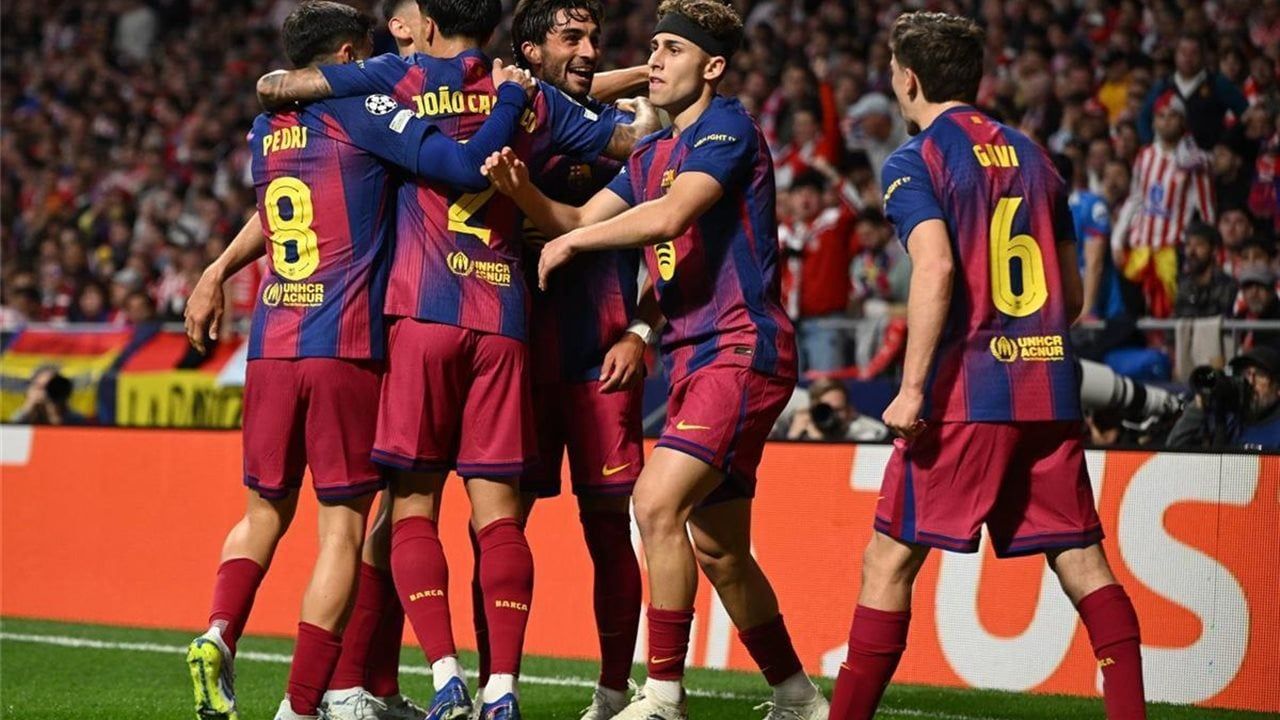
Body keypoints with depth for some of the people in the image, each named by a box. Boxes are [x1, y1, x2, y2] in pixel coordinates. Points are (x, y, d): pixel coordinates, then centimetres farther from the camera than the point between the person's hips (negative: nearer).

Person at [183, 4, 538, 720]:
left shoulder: (266, 131, 14)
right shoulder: (364, 111, -5)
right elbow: (467, 166, -14)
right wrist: (512, 95, -1)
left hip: (272, 347, 5)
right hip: (346, 349, -5)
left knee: (266, 509, 19)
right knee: (343, 525, 0)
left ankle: (219, 634, -5)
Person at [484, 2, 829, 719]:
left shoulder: (727, 128, -9)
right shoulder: (653, 153, 19)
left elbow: (668, 217, -23)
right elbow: (581, 220, 13)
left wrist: (570, 242, -11)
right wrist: (524, 190, -7)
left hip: (742, 350, -10)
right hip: (696, 358, 10)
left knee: (658, 500, -23)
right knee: (718, 549, 13)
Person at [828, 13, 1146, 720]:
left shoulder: (914, 162, -2)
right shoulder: (1030, 156, 17)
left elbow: (936, 267, -18)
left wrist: (912, 389, -19)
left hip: (967, 393, -6)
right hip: (1050, 387, 6)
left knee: (890, 557, 1)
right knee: (1080, 558, 6)